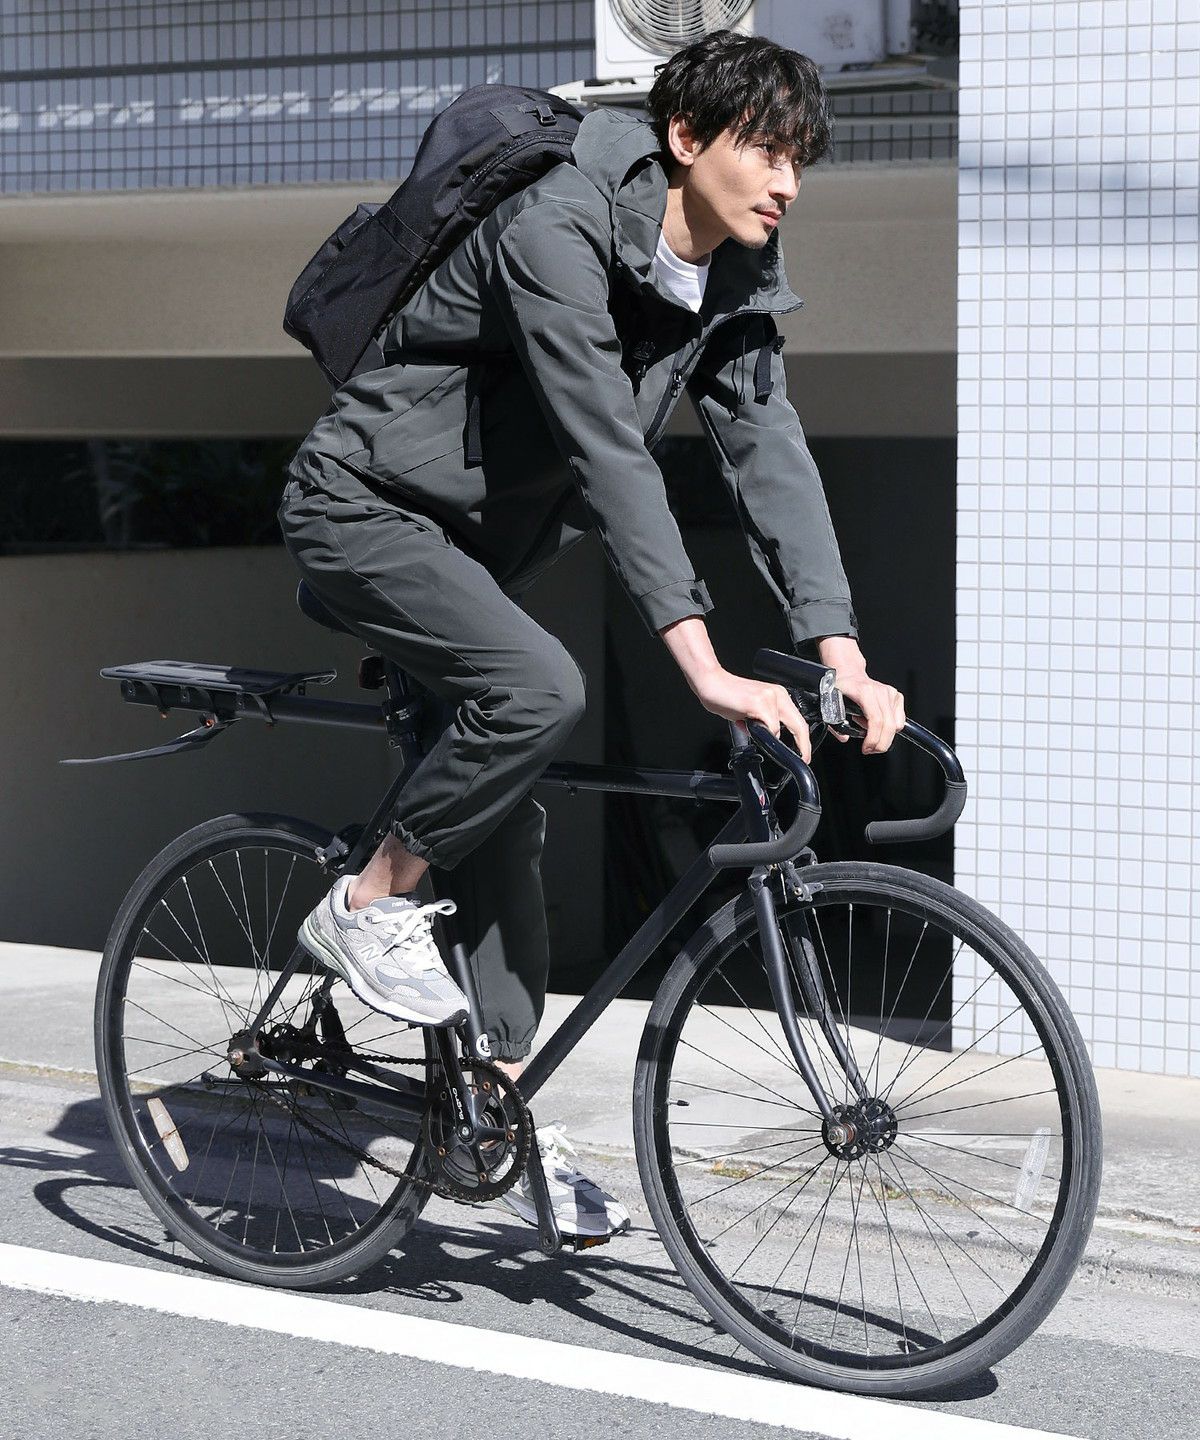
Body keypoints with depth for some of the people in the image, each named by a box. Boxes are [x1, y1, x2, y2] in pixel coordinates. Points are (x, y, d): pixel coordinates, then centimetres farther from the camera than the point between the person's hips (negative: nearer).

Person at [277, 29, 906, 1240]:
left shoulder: (736, 288, -3)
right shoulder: (558, 232, -28)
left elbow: (770, 457, -8)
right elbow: (609, 455, -36)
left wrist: (844, 657, -20)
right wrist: (704, 666, -42)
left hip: (476, 540, 8)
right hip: (365, 507, -8)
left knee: (505, 829, 7)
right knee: (538, 689, -31)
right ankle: (370, 905, -10)